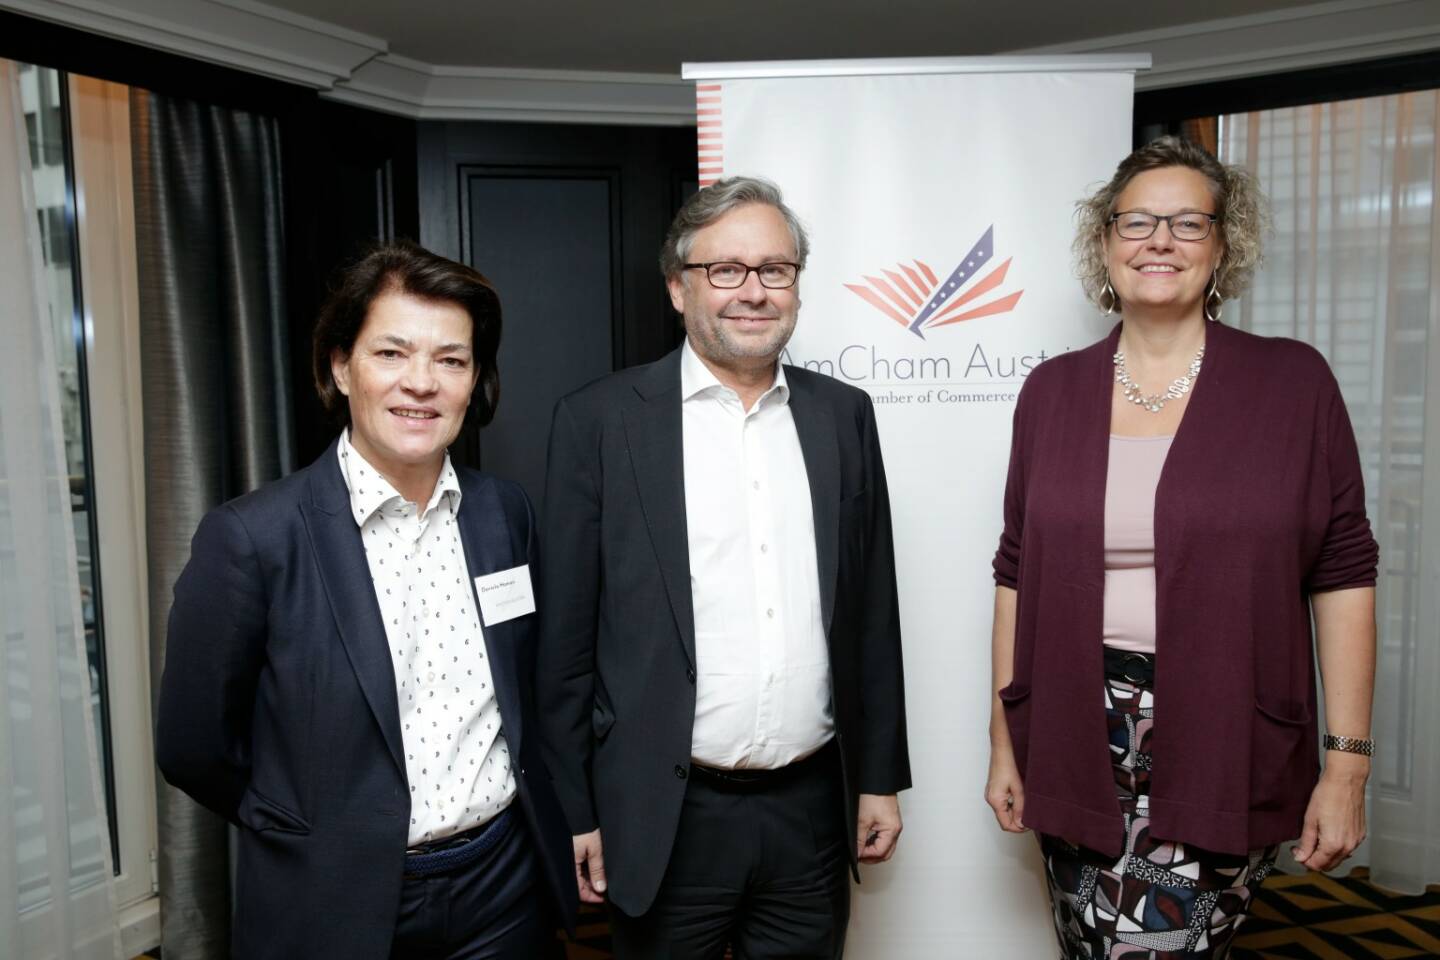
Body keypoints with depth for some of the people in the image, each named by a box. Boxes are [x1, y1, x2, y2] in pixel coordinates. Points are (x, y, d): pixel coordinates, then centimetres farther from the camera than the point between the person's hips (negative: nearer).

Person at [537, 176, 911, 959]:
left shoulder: (843, 414, 3)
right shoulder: (600, 419, -7)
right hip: (664, 817, -3)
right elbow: (566, 634, -5)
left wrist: (880, 777, 8)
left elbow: (871, 611, 7)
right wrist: (577, 812, -3)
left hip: (813, 808, 3)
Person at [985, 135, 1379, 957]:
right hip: (1077, 747, 3)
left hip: (1220, 754, -2)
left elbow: (1342, 577, -1)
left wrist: (1348, 763, -4)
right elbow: (1019, 574, 6)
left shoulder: (1294, 382, -2)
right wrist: (1005, 741, 7)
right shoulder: (1052, 391, 4)